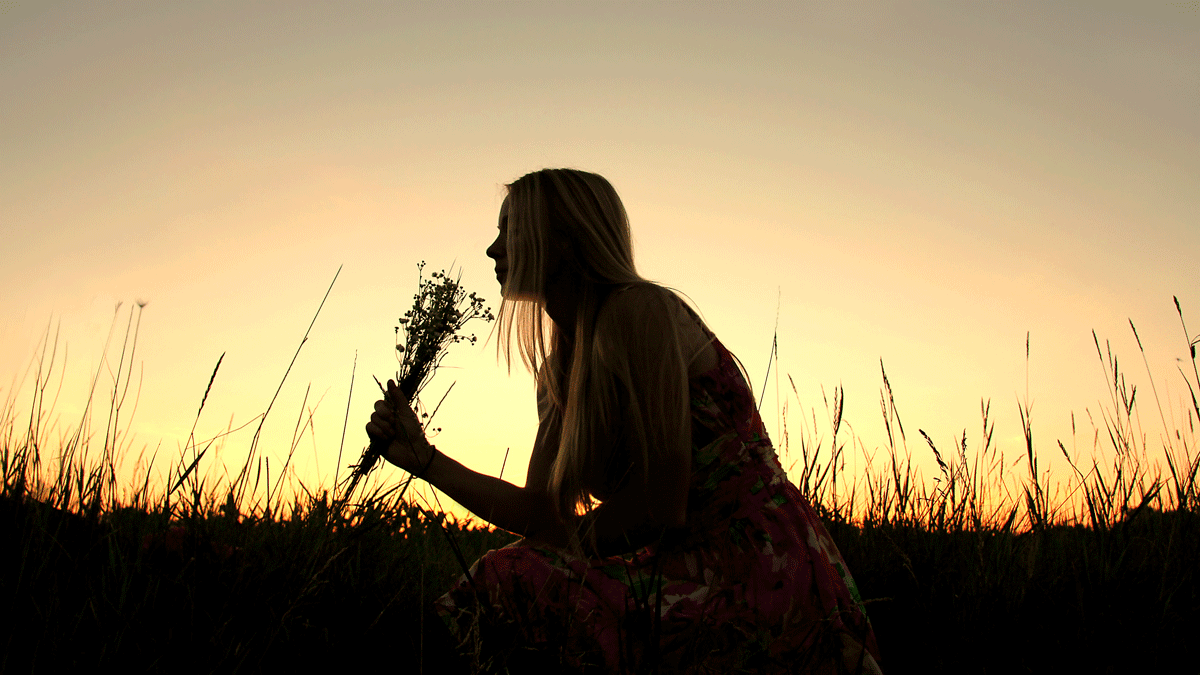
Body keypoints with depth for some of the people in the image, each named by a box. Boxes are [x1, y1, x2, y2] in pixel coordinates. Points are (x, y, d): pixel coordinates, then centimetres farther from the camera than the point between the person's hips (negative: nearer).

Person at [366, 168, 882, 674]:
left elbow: (660, 502, -18)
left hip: (757, 575, -9)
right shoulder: (557, 372, 13)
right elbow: (541, 513, 11)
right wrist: (423, 459, 11)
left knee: (508, 584, -19)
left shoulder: (639, 310, -14)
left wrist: (577, 541, -1)